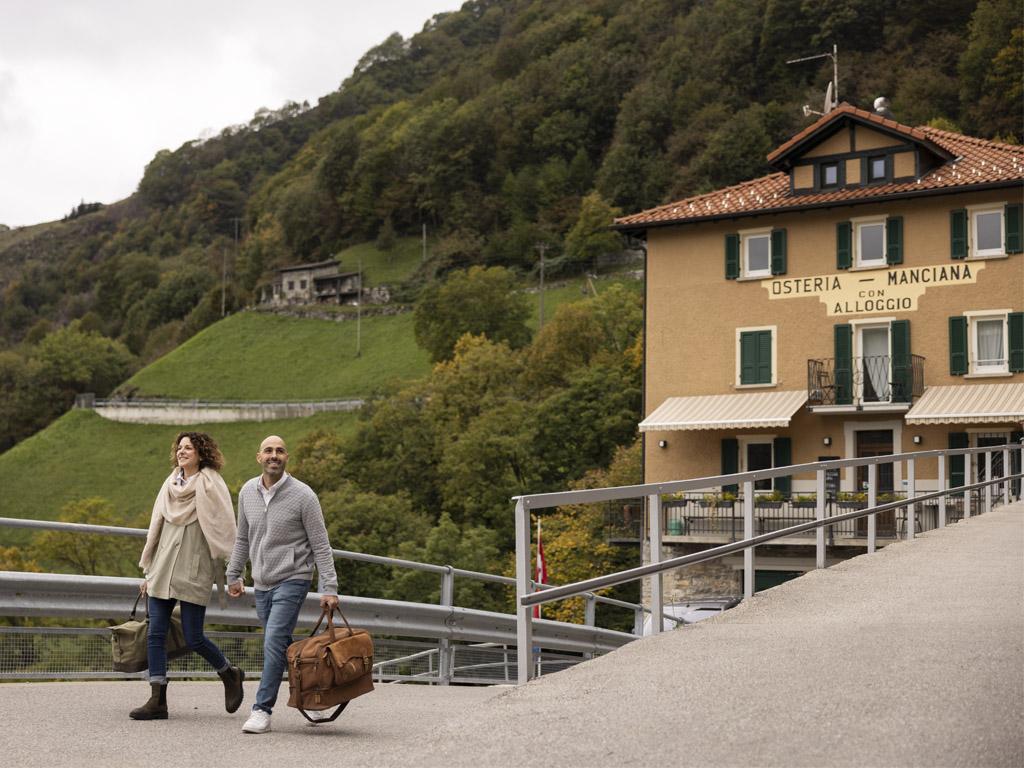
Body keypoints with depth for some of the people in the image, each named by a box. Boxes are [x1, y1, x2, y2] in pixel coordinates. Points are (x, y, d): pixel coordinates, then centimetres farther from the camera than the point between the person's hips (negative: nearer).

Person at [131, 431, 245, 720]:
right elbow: (157, 527, 18)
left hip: (193, 572, -6)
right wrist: (148, 570, 19)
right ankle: (157, 701, 2)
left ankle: (230, 675, 23)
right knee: (155, 634, -1)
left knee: (193, 638, -3)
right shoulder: (171, 483, 13)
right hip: (163, 570, 6)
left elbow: (224, 528, -9)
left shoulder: (210, 484, -6)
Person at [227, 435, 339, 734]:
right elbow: (242, 539, 18)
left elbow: (321, 546, -9)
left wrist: (329, 589, -14)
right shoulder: (247, 492, 5)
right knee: (280, 646, 9)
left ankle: (262, 710, -10)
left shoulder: (303, 495, -11)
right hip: (262, 584, 6)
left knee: (273, 644, -14)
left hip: (292, 580, -6)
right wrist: (233, 575, 19)